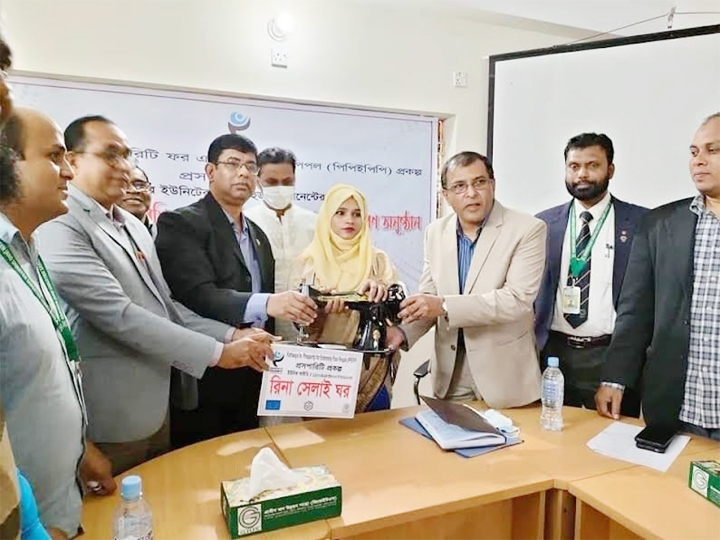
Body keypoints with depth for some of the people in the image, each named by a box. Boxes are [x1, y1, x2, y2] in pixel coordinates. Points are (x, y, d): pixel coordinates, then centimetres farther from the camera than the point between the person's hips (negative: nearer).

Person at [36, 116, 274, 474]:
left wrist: (230, 335, -2)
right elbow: (121, 316, -25)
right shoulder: (60, 229, -18)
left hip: (154, 407, 8)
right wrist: (217, 352, -23)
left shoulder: (133, 226, 10)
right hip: (111, 420, -8)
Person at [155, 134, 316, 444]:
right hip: (203, 381, -6)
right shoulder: (181, 223, -9)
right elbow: (199, 295, -24)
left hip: (251, 381, 7)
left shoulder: (258, 235, 14)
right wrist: (265, 303, -37)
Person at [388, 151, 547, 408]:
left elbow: (518, 298, -22)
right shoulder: (436, 232, 3)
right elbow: (428, 296, 6)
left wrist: (445, 306, -29)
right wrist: (403, 331, -13)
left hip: (504, 372, -4)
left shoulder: (527, 230, -12)